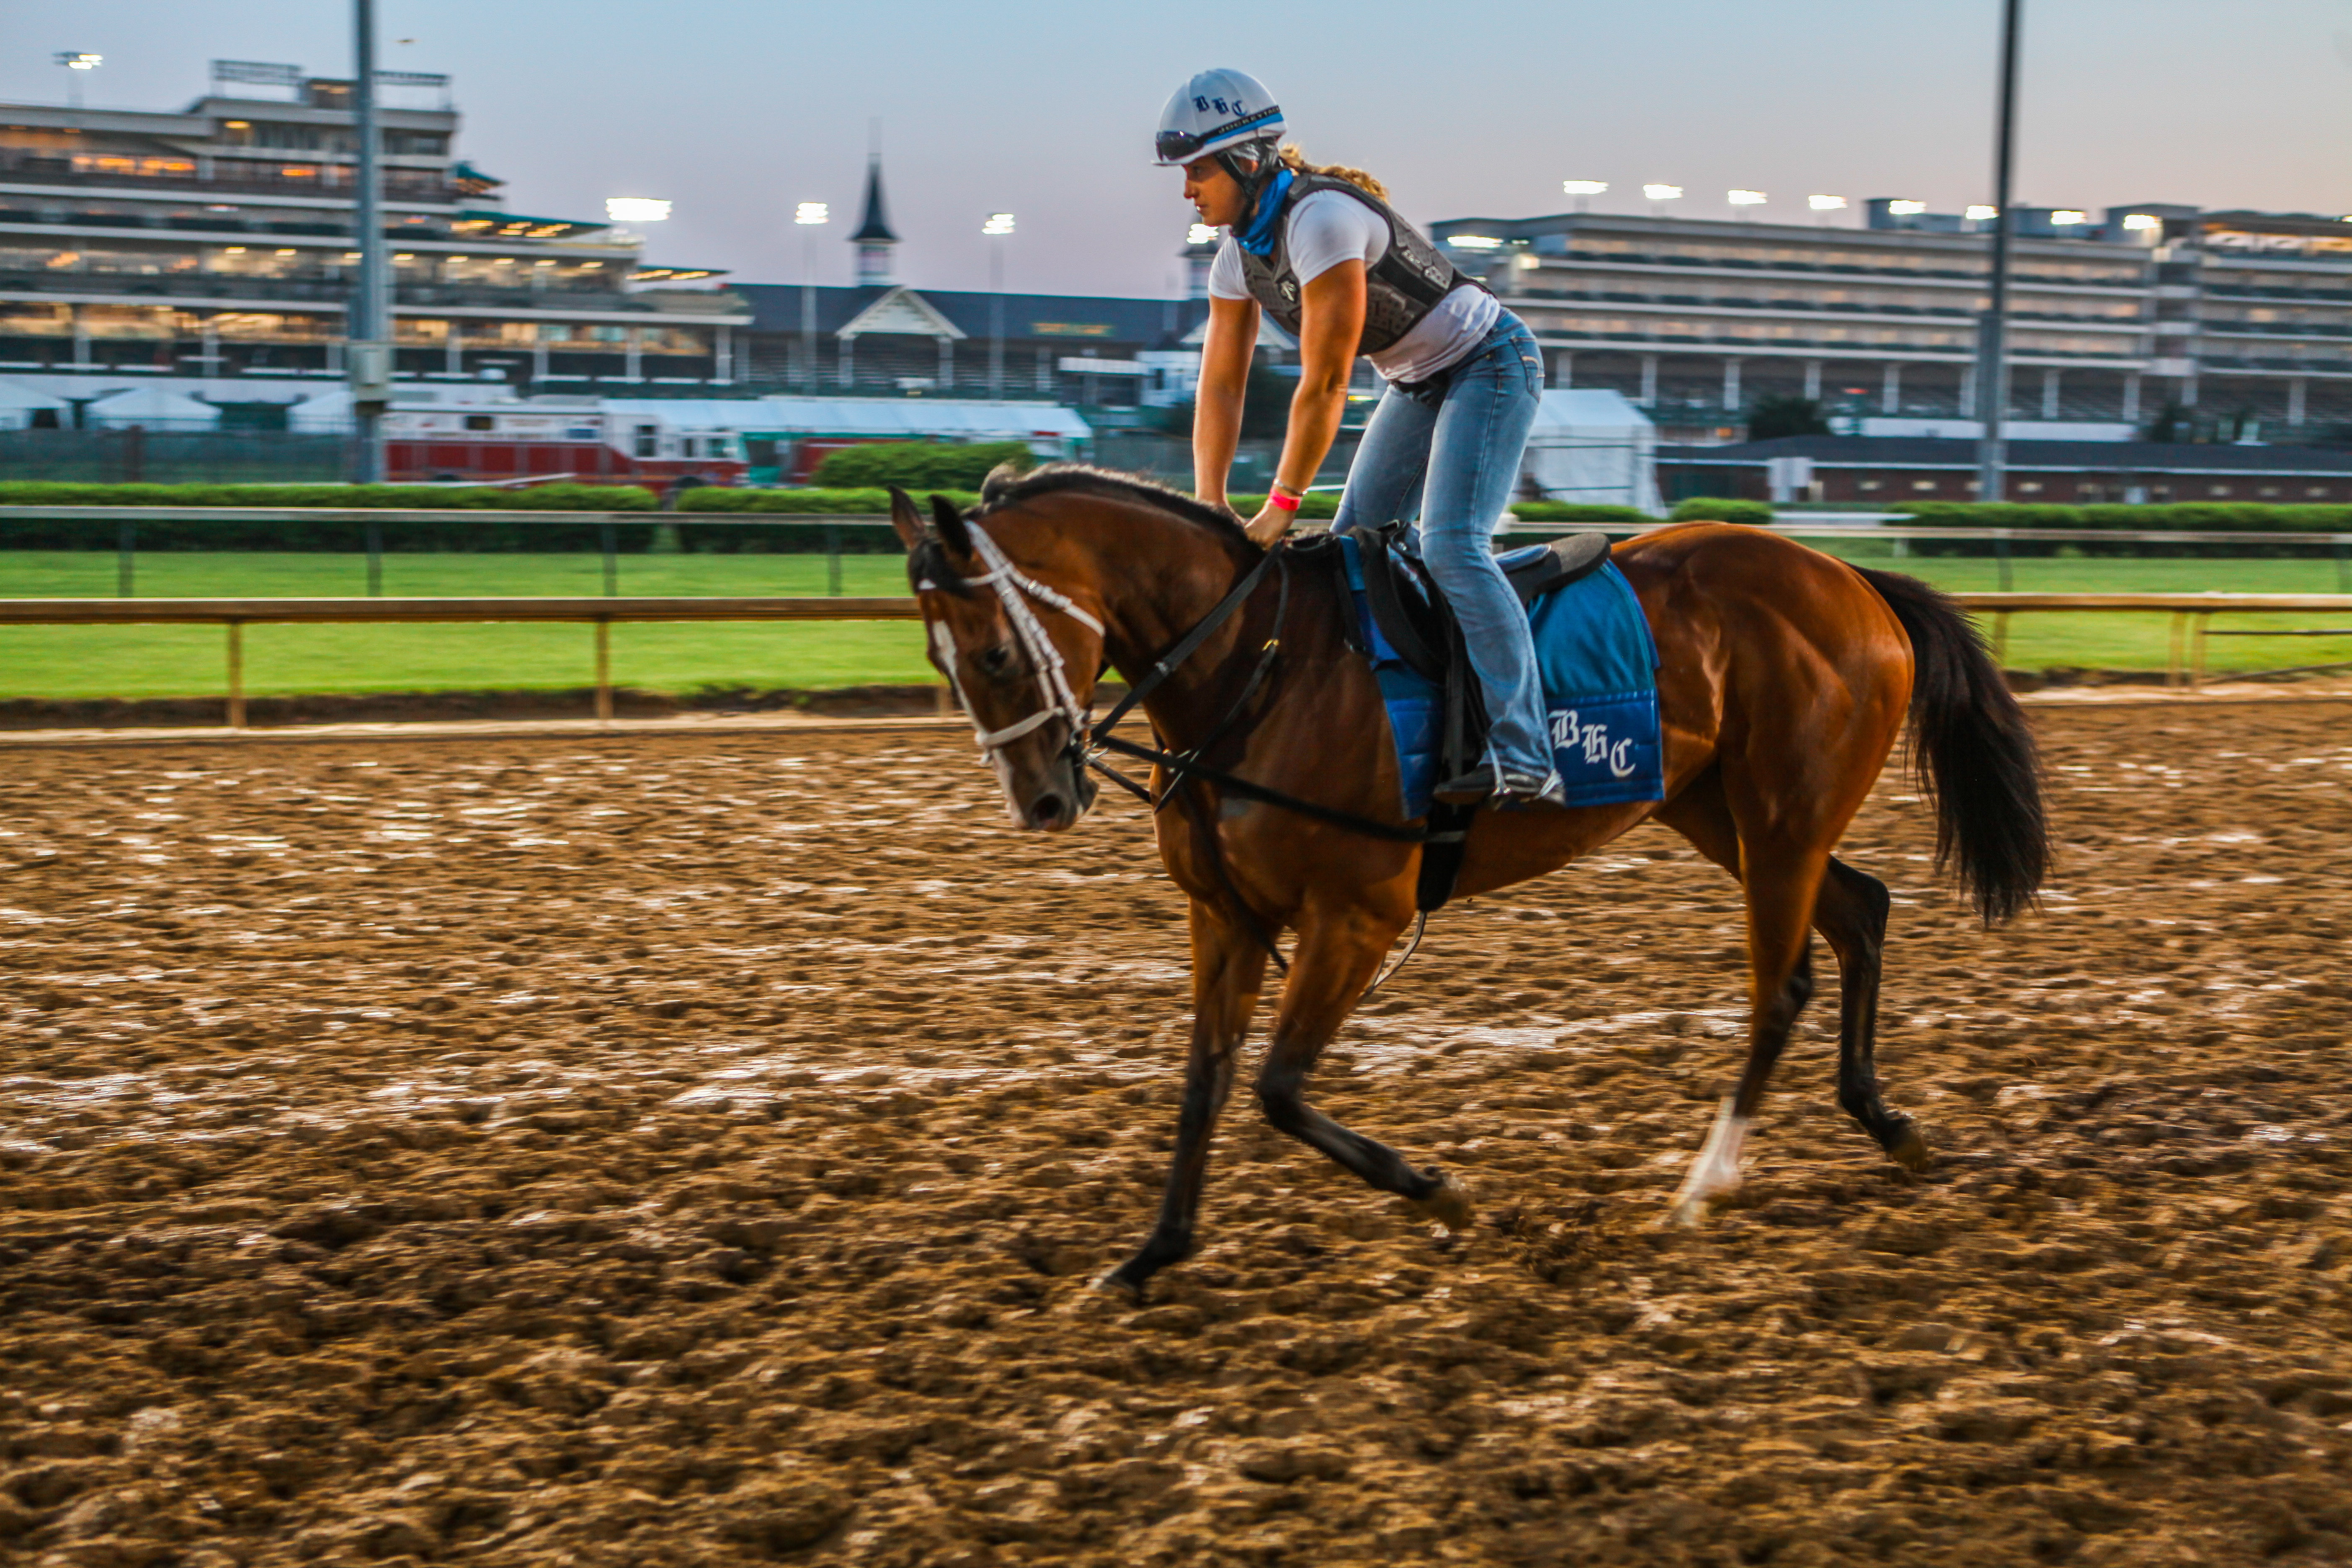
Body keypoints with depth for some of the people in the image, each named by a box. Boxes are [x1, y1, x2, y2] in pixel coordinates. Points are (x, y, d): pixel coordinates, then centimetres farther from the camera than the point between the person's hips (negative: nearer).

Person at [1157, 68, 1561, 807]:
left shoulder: (1322, 219, -29)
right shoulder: (1238, 257, -1)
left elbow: (1324, 386, -29)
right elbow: (1220, 387, 2)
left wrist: (1281, 507, -24)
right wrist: (1209, 510, -9)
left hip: (1490, 365, -9)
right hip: (1419, 382, 10)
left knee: (1451, 546, -24)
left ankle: (1524, 757, -29)